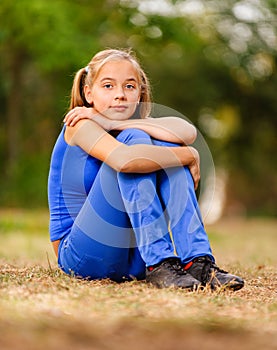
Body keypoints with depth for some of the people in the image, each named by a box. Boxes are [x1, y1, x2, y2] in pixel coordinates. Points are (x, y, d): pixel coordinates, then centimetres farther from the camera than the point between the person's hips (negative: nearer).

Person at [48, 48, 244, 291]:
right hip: (81, 257, -6)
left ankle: (198, 262, -19)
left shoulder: (134, 127, 9)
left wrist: (112, 123, -15)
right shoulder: (80, 125, -9)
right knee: (134, 139, -19)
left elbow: (187, 132, -14)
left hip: (133, 260, 6)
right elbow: (124, 159, -31)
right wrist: (190, 155, -17)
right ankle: (159, 264, -27)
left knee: (166, 146, -9)